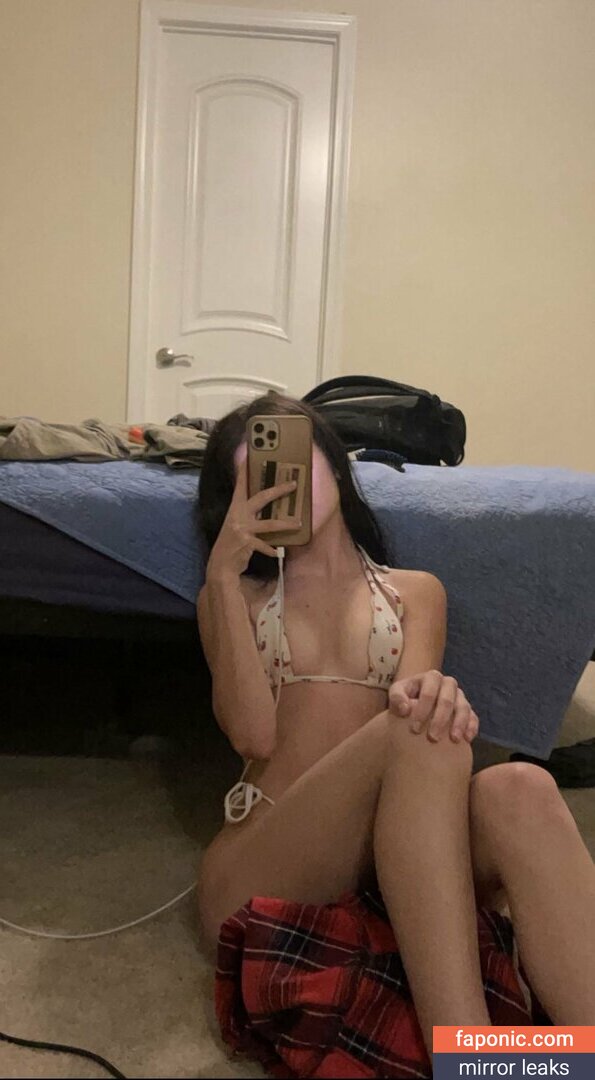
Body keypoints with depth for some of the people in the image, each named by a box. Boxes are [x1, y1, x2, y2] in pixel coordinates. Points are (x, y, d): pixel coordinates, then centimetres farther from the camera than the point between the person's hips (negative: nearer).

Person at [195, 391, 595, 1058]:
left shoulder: (417, 592, 19)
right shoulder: (232, 597, 17)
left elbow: (413, 699, -2)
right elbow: (253, 733, -2)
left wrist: (430, 694, -27)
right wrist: (223, 575, -4)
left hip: (394, 860, 2)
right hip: (258, 871, -1)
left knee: (519, 790, -33)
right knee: (419, 740, -32)